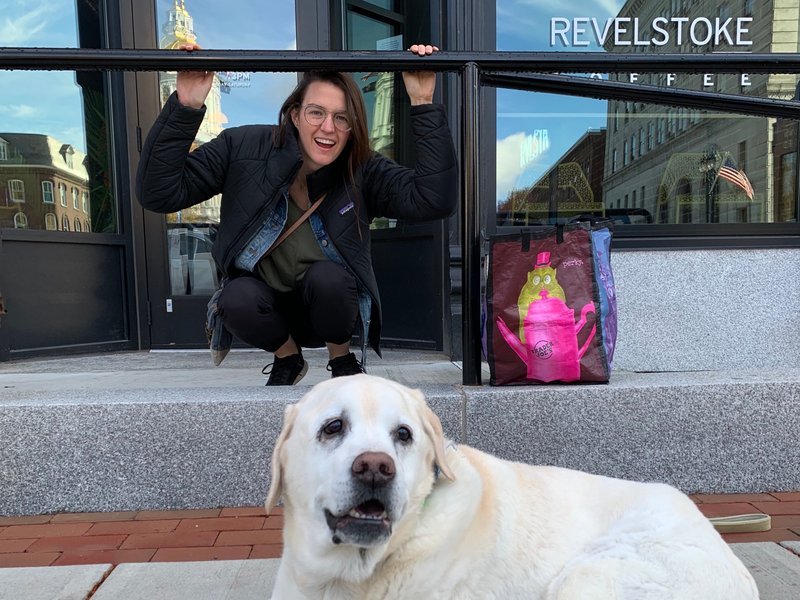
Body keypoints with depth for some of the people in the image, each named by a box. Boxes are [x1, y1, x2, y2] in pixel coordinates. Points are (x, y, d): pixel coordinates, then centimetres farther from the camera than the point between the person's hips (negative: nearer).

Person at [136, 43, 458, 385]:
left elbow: (435, 200, -29)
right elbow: (159, 193, -18)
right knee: (239, 298, -31)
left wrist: (423, 104, -32)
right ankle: (288, 357, 4)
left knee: (326, 277, -32)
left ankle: (341, 360, 2)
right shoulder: (244, 148, -13)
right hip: (262, 305, 1)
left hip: (330, 303, 0)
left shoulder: (363, 172, -14)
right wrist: (185, 107, -30)